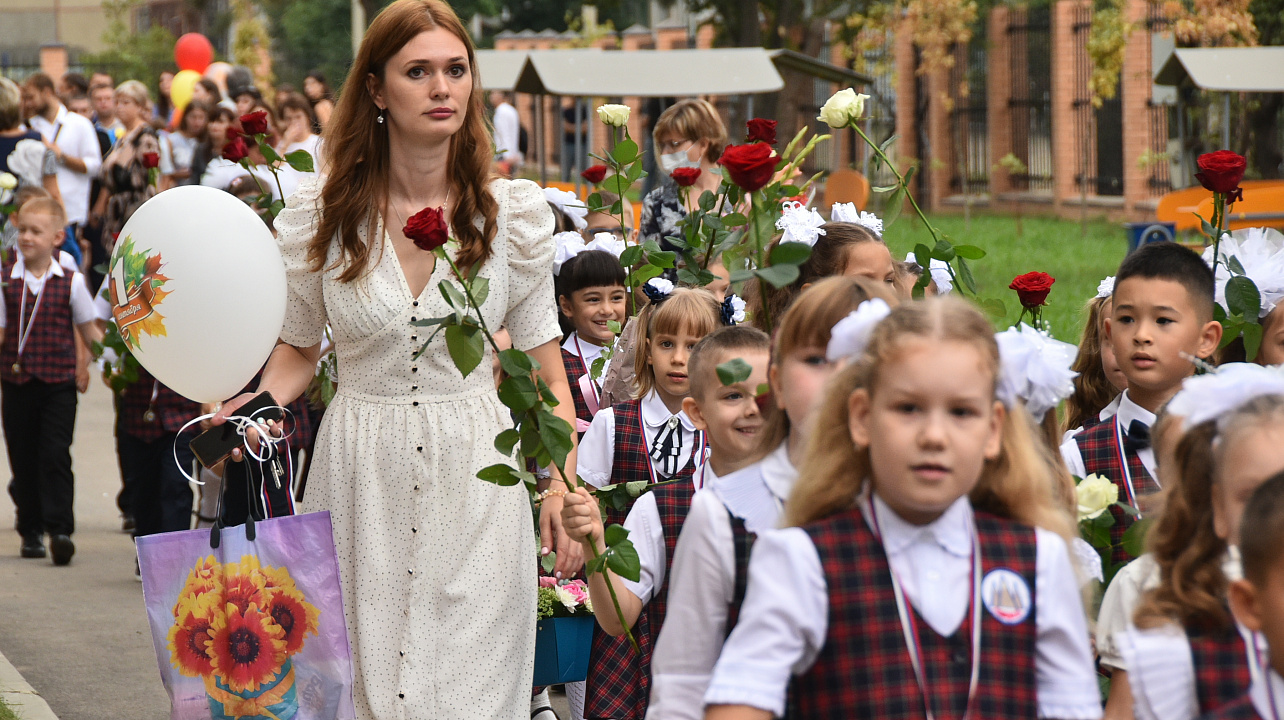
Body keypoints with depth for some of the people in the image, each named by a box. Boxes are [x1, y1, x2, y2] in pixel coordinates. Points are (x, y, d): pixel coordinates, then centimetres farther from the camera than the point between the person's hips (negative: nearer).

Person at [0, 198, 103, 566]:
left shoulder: (70, 282, 0)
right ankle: (31, 531, 19)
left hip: (58, 383, -2)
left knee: (55, 455, -10)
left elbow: (90, 332, 7)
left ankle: (60, 528, -9)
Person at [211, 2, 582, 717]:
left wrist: (563, 488, -6)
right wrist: (255, 406, -11)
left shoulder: (515, 212, -2)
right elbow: (298, 350, 9)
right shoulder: (319, 213, -3)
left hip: (475, 474, 0)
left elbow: (546, 365, 3)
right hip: (360, 475, 0)